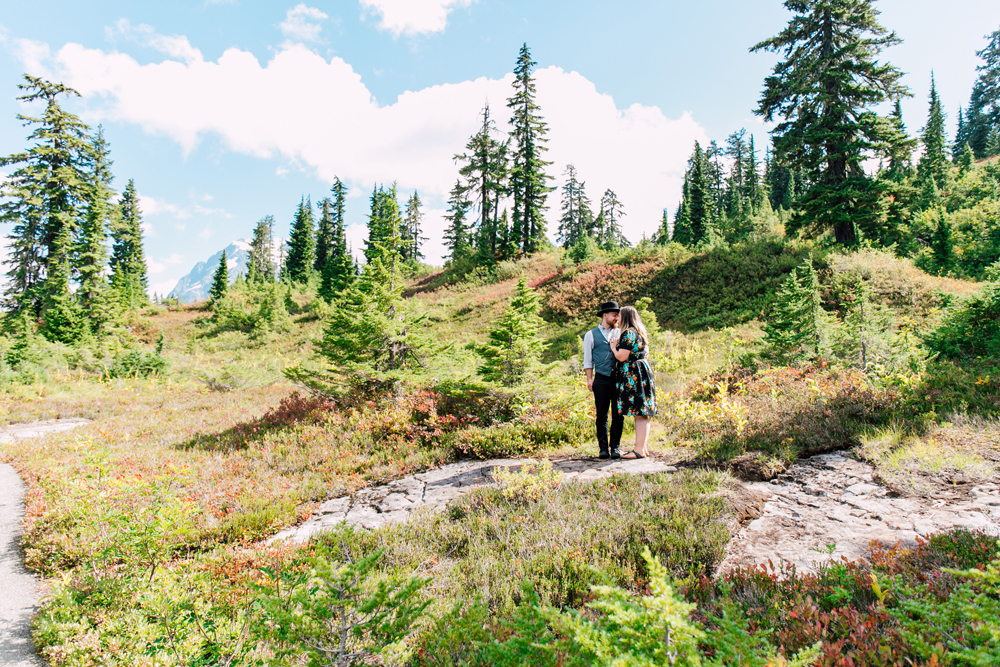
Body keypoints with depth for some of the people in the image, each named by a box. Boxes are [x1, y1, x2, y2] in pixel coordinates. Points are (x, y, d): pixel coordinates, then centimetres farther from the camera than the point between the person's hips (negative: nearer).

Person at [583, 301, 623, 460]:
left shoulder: (620, 333, 14)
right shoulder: (591, 335, 8)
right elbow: (588, 359, 8)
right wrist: (589, 379, 0)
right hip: (601, 379, -2)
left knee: (618, 414, 1)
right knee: (602, 415, 2)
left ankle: (615, 447, 11)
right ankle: (603, 448, 11)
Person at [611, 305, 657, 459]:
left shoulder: (628, 333, -13)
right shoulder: (639, 333, 18)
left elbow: (622, 357, -19)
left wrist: (613, 347, 1)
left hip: (633, 375, -10)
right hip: (642, 372, 10)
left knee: (639, 414, -8)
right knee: (642, 413, 11)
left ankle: (639, 450, -5)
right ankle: (644, 447, 17)